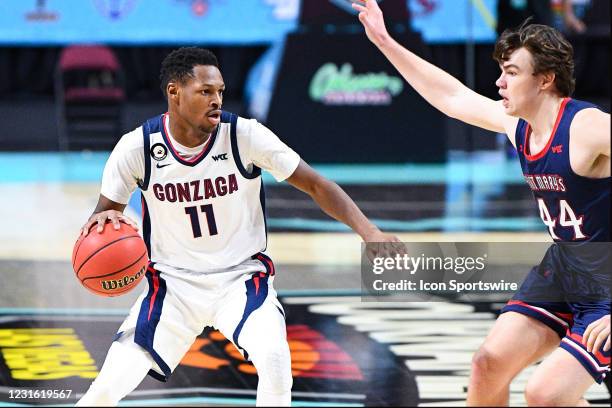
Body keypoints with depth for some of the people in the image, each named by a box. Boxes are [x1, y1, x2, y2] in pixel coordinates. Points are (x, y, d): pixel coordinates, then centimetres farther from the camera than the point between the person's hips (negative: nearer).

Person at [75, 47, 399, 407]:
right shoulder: (137, 147, -13)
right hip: (173, 282, 1)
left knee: (274, 357, -30)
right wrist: (102, 221, -25)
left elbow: (316, 185, -11)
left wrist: (370, 232, -24)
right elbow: (106, 212, 1)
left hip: (241, 278, 0)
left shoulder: (245, 136, -15)